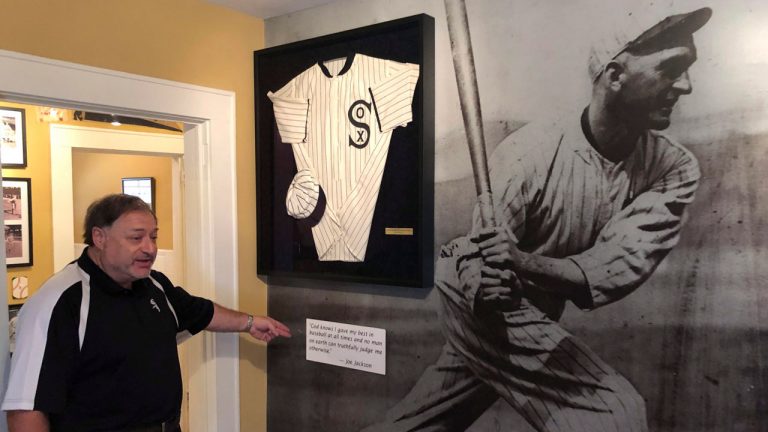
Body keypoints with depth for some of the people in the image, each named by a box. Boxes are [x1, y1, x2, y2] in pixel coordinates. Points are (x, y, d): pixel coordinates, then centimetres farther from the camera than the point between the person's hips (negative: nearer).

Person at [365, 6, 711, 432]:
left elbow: (620, 266, -25)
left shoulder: (674, 169, -13)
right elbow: (479, 261, -20)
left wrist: (523, 262, -41)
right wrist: (485, 288, -42)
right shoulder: (527, 153, -24)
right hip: (487, 308, -5)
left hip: (535, 314, 5)